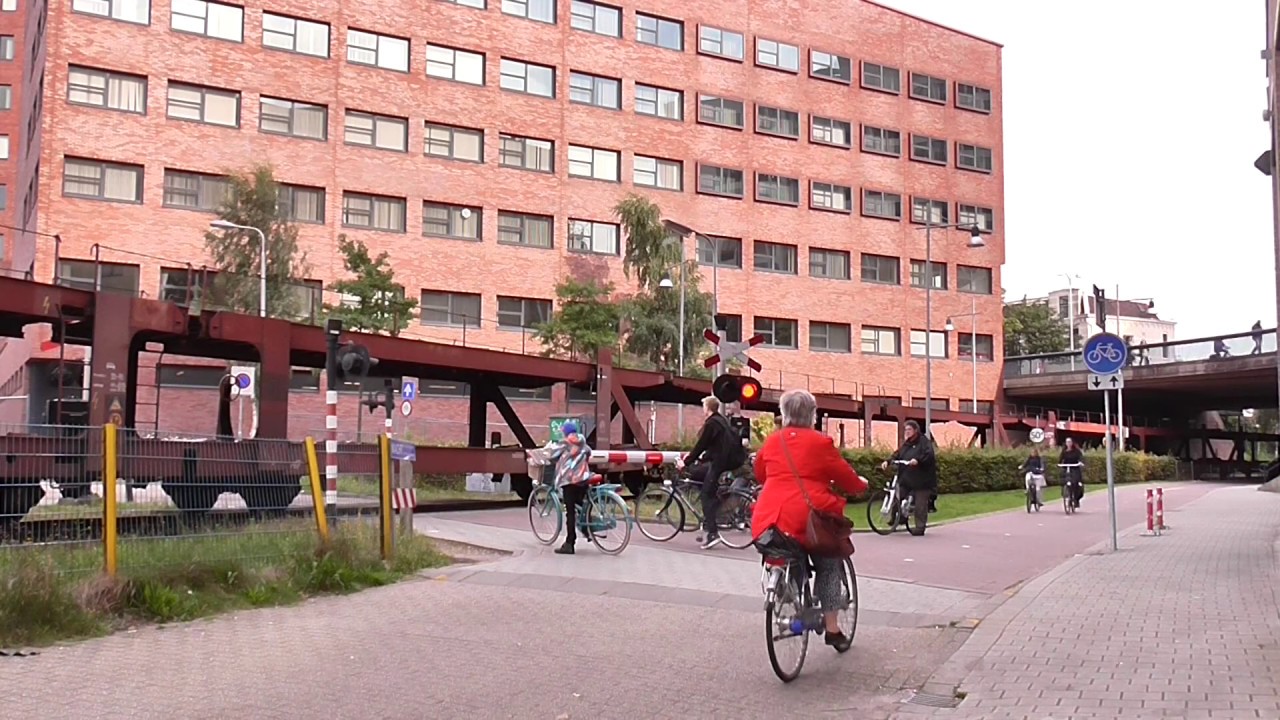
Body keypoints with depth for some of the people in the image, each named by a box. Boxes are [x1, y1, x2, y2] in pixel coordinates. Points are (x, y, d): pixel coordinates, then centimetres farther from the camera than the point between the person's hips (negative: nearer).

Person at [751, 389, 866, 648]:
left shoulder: (771, 442, 10)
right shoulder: (820, 442, -3)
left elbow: (759, 474, 22)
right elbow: (845, 478, 3)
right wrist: (861, 485, 24)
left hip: (770, 518, 4)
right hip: (808, 517, -4)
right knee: (829, 565, 16)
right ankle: (832, 628, 14)